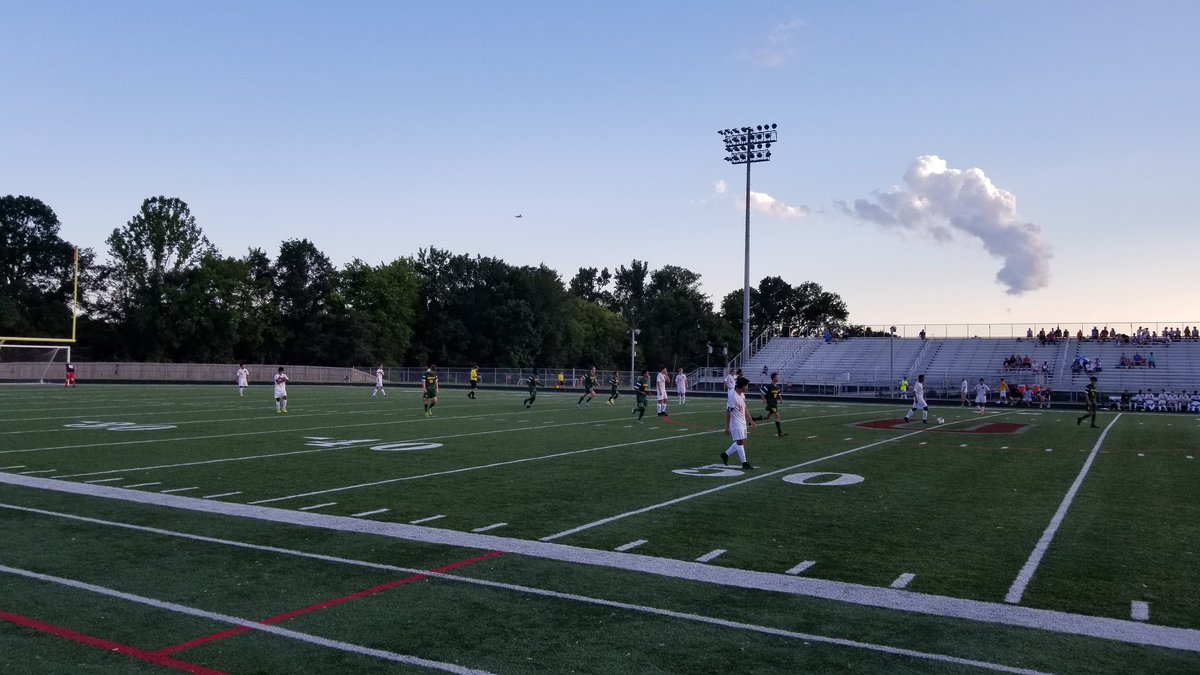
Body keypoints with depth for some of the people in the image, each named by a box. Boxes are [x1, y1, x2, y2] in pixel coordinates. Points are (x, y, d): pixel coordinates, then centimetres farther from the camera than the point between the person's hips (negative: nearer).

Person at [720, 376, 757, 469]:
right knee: (740, 442, -6)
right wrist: (727, 428, -18)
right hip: (736, 424, -9)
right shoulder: (732, 397, -19)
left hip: (743, 423, 9)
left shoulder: (742, 395, 9)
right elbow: (728, 413, -18)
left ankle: (725, 455, 24)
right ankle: (744, 463, 0)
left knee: (741, 442, 11)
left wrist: (750, 421, 20)